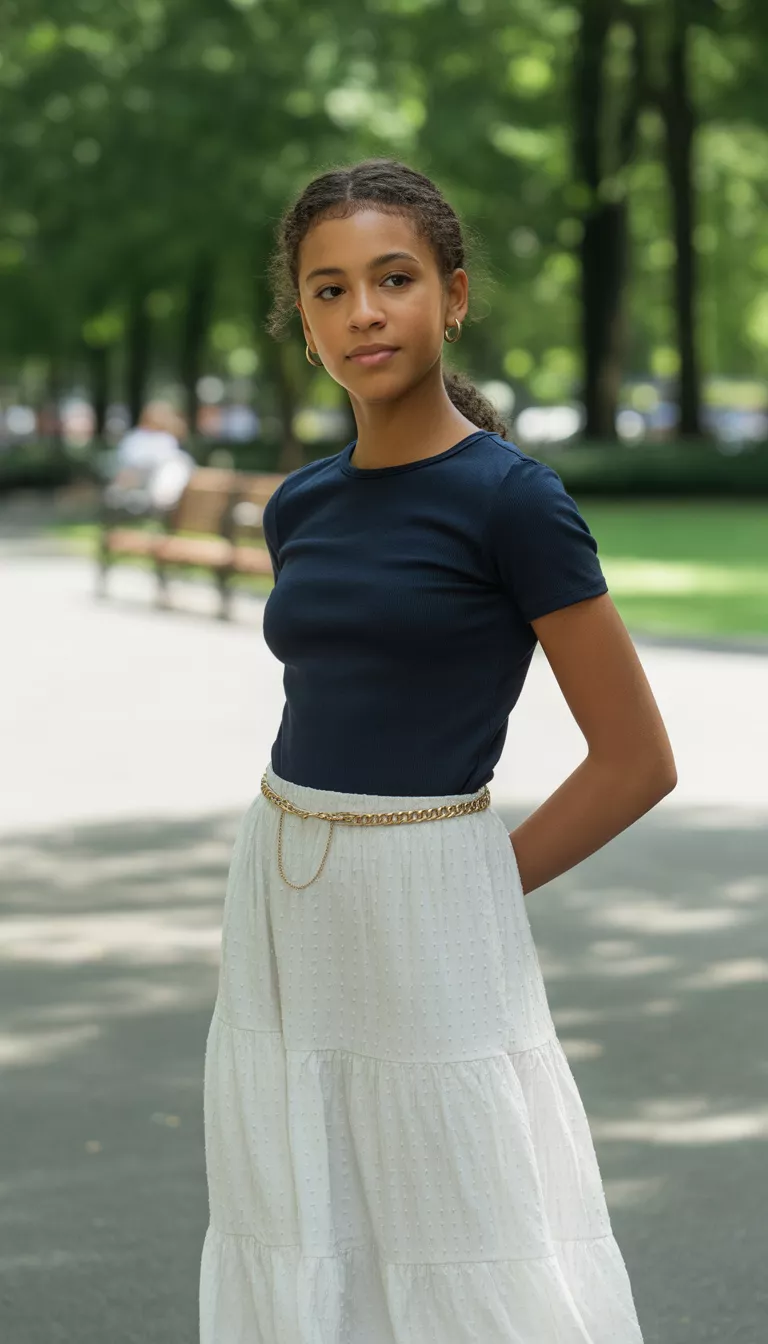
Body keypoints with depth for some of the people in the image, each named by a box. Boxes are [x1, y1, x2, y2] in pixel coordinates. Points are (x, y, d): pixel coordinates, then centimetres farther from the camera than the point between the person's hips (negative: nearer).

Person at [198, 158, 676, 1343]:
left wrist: (473, 890, -6)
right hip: (277, 917, 6)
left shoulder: (510, 499, -11)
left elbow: (637, 762, -10)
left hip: (425, 929, -6)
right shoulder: (300, 507, 7)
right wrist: (299, 872, 11)